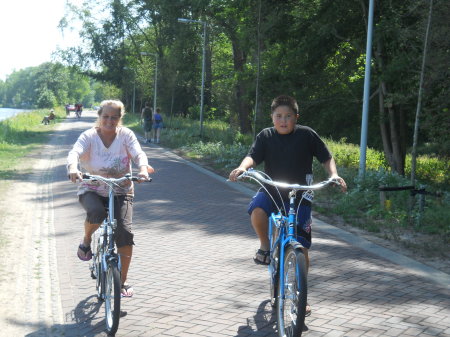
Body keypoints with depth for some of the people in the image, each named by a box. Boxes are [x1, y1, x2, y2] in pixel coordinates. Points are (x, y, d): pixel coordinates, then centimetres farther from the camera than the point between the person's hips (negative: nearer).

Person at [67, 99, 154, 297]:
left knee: (125, 232, -16)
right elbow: (75, 153, -23)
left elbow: (138, 153, -17)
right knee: (96, 212, -36)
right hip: (92, 190, -1)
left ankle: (123, 281, 0)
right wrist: (73, 169, -46)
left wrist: (143, 169, -40)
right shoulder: (89, 136, -6)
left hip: (120, 191, 1)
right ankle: (86, 241, -1)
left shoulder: (126, 135, -3)